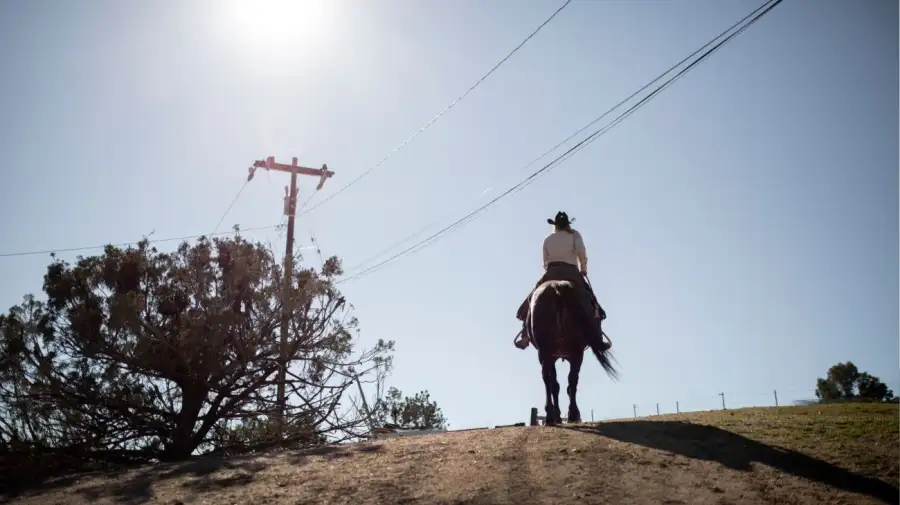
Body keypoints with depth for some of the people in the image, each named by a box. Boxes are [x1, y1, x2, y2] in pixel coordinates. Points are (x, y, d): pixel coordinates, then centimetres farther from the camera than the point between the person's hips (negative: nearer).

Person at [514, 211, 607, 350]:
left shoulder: (548, 239, 14)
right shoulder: (575, 235, 9)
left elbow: (545, 261, 12)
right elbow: (582, 253, -7)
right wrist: (583, 269, 4)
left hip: (551, 273, 1)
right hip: (572, 273, -1)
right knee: (590, 305, 4)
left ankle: (525, 336, -6)